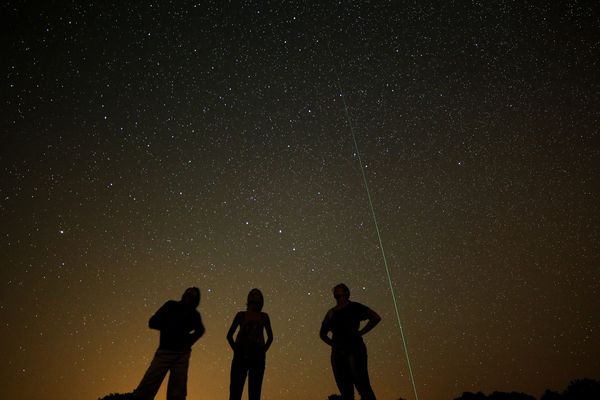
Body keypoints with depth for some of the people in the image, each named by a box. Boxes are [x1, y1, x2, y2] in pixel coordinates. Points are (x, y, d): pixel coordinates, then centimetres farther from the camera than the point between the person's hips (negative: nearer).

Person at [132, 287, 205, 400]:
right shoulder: (171, 306, 5)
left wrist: (190, 340, 11)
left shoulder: (194, 314, 10)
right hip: (164, 352, -2)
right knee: (145, 389, -12)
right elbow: (152, 323, -1)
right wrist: (174, 324, -7)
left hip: (182, 355, 2)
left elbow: (200, 330, 28)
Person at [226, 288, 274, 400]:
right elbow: (229, 335, 14)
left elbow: (270, 337, 20)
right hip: (241, 355, -1)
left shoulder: (264, 316, 13)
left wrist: (263, 350, 8)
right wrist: (236, 349, 4)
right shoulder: (241, 315, 11)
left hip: (257, 357, 1)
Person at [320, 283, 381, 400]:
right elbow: (322, 333, 31)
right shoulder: (331, 313, 20)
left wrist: (360, 332, -5)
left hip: (354, 348, -5)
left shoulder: (354, 307, 8)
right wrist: (333, 343, 13)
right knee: (345, 390, 1)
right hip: (337, 352, 5)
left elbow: (376, 317, 0)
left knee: (362, 385, -14)